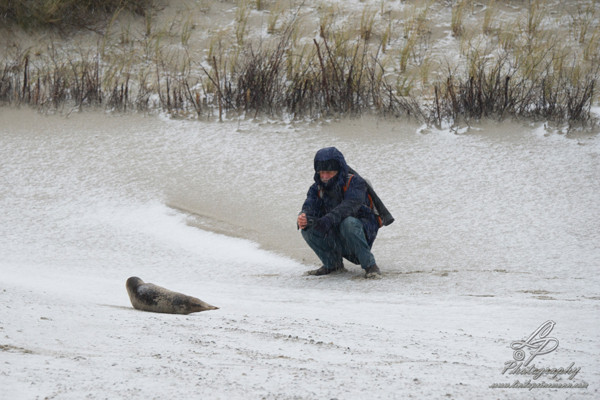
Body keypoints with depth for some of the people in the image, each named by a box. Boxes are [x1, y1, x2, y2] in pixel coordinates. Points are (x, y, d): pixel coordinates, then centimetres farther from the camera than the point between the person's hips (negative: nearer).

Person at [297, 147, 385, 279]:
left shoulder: (354, 182, -15)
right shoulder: (317, 188, 2)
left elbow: (350, 205, -33)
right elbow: (309, 207, -14)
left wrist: (329, 219, -49)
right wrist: (303, 219, -40)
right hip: (337, 239, 5)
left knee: (348, 223, -37)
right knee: (307, 229, -18)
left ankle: (370, 265, -23)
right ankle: (333, 263, 4)